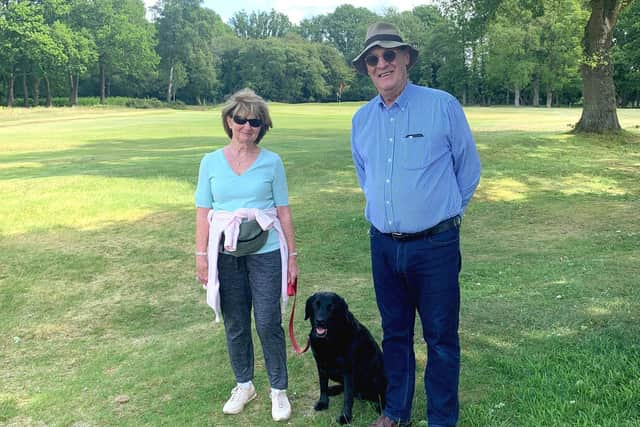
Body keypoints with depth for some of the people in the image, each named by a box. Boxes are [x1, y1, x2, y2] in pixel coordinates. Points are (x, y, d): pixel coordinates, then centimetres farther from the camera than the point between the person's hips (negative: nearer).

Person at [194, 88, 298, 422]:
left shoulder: (272, 162, 0)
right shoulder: (211, 162, 3)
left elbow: (283, 212, 2)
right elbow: (203, 212, 5)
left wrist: (292, 256, 2)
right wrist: (201, 255, 0)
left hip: (266, 253, -1)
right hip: (226, 255, 2)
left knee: (268, 323, -1)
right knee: (235, 326, 11)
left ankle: (279, 389, 18)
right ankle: (243, 385, 30)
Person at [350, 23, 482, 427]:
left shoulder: (443, 106, -9)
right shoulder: (361, 119, 5)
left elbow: (468, 170, 2)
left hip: (434, 245, -4)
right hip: (383, 245, 5)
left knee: (441, 337, 6)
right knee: (395, 333, 17)